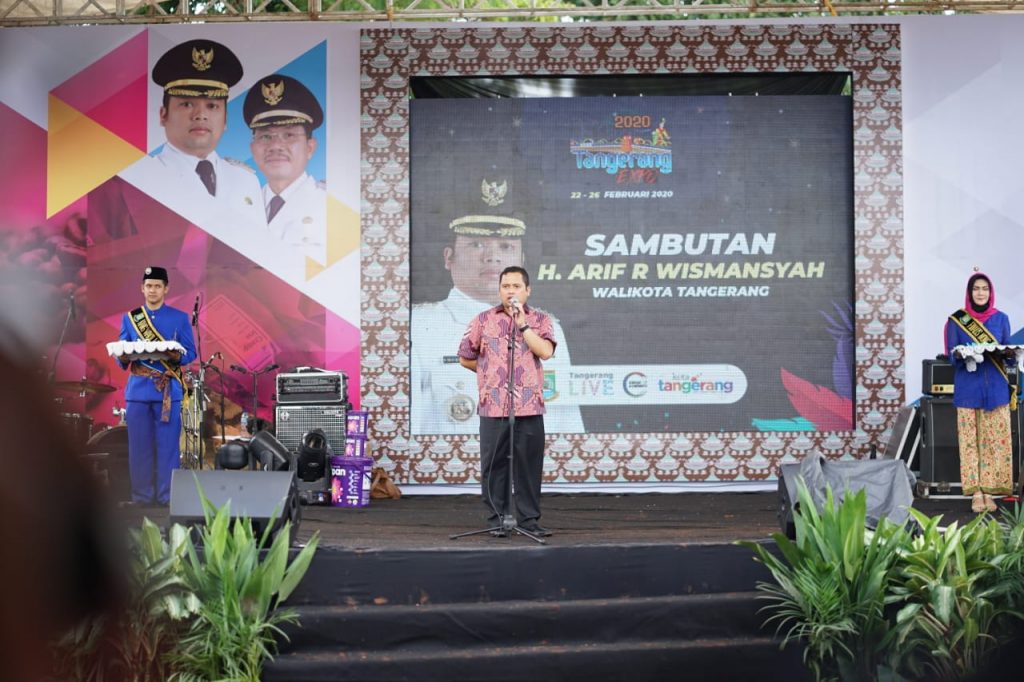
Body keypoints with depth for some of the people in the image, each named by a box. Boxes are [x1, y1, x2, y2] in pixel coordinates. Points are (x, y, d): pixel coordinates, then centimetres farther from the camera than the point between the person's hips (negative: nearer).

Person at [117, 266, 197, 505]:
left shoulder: (180, 318, 7)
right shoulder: (129, 318, 12)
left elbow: (191, 353, 4)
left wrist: (177, 356, -18)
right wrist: (124, 356, -12)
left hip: (168, 391, -2)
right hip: (138, 390, 2)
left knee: (168, 446, -3)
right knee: (139, 447, 2)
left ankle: (167, 498, 4)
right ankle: (141, 498, 10)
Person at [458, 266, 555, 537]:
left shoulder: (540, 319, 7)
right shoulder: (483, 320, 7)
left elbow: (545, 351, -10)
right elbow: (465, 358, 13)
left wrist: (522, 323, -11)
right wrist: (490, 373, 12)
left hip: (529, 408, 0)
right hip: (493, 407, 0)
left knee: (529, 465, 3)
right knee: (494, 466, 3)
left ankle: (529, 519, 12)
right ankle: (499, 519, 13)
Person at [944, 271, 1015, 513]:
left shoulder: (1001, 319, 10)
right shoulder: (956, 320, 4)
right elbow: (951, 354, 2)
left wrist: (1002, 353, -12)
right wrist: (961, 354, -19)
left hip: (996, 387, 2)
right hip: (967, 387, -1)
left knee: (995, 439, -3)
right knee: (969, 440, -5)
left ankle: (990, 491, 1)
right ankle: (976, 493, -3)